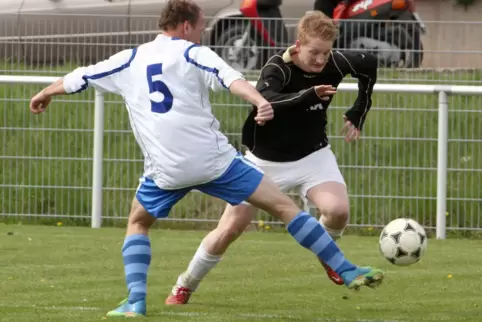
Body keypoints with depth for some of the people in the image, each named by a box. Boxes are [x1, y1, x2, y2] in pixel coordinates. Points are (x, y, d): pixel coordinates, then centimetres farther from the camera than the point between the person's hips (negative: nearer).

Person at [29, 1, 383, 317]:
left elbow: (81, 77, 27)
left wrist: (46, 94, 45)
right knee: (283, 206, 2)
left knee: (138, 223, 29)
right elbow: (229, 77, -16)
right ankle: (347, 271, -1)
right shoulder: (193, 53, 4)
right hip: (214, 157, -3)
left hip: (166, 169, 3)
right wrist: (260, 102, -32)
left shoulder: (130, 59, 16)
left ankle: (136, 301, 13)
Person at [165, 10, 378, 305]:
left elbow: (369, 65, 9)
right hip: (267, 161, -3)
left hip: (313, 156, 3)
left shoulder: (335, 64, -13)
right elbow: (264, 99, -48)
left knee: (338, 209, -25)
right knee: (229, 229, -1)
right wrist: (309, 95, -61)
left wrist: (357, 115, 8)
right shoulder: (279, 68, -27)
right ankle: (185, 286, 21)